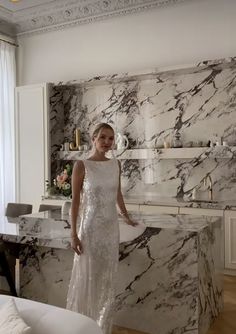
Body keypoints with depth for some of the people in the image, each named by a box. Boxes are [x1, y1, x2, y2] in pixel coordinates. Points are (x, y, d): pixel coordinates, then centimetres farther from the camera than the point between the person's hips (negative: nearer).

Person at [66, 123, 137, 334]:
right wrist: (73, 233, -12)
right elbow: (75, 200, -9)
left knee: (107, 279, 13)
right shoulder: (81, 166, -11)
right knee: (87, 278, 6)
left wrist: (127, 217, 23)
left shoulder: (116, 164, 4)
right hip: (91, 227, -5)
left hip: (111, 227, 5)